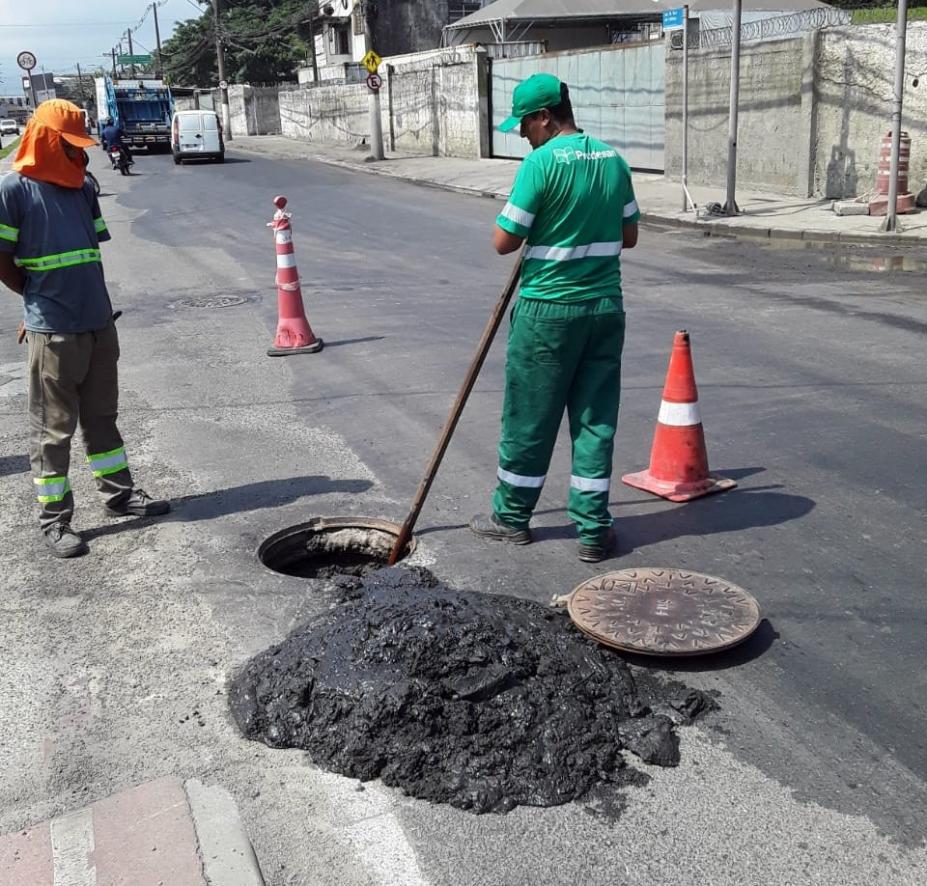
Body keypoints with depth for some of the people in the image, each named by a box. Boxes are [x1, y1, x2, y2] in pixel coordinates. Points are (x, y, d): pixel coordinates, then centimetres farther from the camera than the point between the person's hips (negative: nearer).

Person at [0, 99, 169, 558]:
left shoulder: (83, 189, 10)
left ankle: (118, 492, 31)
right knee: (53, 427, 3)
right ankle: (54, 519, 12)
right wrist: (42, 296, 1)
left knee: (101, 415, 18)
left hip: (99, 323, 6)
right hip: (53, 331, -6)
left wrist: (90, 300, 11)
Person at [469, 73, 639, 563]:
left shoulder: (542, 162, -14)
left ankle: (512, 516, 24)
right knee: (596, 418, 9)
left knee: (530, 417, 8)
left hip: (549, 310, -5)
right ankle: (593, 528, 13)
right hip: (605, 307, 6)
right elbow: (628, 236, 14)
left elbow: (504, 241, -13)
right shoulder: (613, 160, 6)